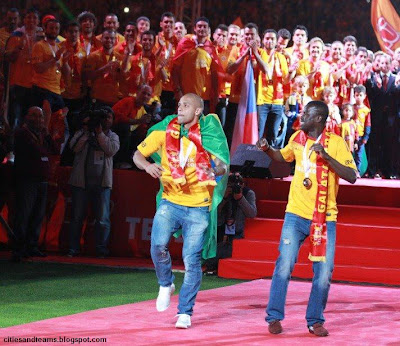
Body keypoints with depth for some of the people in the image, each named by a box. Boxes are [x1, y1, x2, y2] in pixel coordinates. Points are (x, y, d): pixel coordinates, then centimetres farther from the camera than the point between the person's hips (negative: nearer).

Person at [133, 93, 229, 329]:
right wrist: (147, 166, -15)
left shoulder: (208, 136, 1)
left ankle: (185, 312, 7)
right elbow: (138, 155, 8)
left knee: (192, 260, -4)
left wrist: (217, 169, -27)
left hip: (198, 206, -1)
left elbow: (223, 166, -3)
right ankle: (166, 285, 8)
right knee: (158, 244, -21)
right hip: (171, 201, 1)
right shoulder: (165, 132, 3)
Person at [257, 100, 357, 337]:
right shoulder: (297, 138, 6)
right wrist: (267, 149, 7)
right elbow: (284, 157, 27)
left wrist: (326, 156, -24)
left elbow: (352, 177, -15)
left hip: (325, 218, -2)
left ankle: (315, 320, 13)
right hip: (296, 214, 2)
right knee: (284, 266, -7)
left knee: (324, 273, -2)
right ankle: (274, 317, 3)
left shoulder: (336, 143, -7)